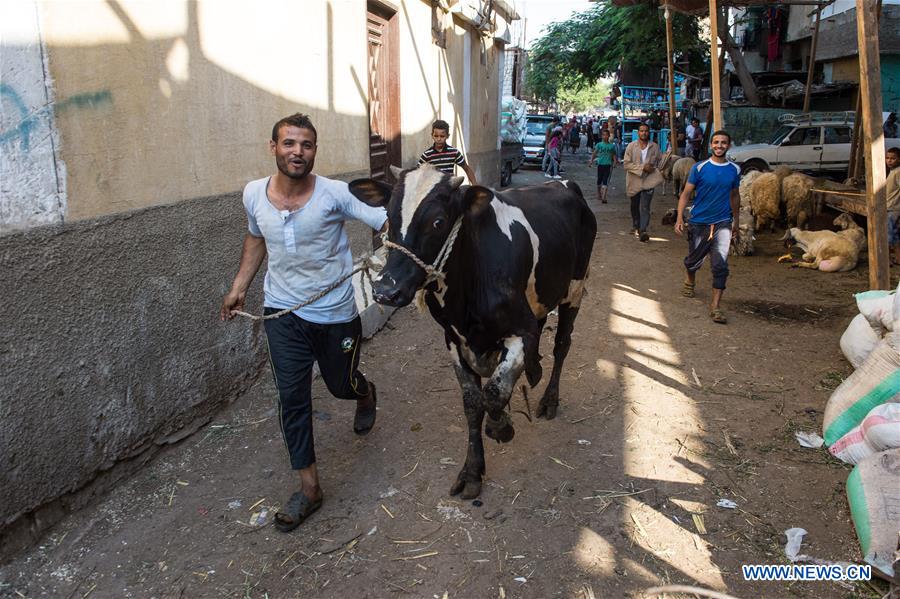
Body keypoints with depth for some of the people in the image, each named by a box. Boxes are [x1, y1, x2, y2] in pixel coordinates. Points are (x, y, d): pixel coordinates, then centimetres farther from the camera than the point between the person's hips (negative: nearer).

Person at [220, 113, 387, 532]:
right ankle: (309, 487, 15)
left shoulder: (336, 194, -18)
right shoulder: (254, 195, -5)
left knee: (342, 385, 16)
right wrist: (239, 288, 14)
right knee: (292, 398, 1)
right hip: (282, 312, 3)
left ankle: (364, 394, 56)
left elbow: (388, 223, -23)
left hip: (336, 314, -2)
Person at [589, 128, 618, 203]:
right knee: (599, 180, 13)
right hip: (600, 164, 0)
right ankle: (599, 194, 32)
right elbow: (594, 153, -4)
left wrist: (615, 163, -1)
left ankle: (603, 197, -14)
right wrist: (591, 160, -17)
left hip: (608, 165, 0)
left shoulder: (612, 146, 5)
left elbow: (614, 155, 12)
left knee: (605, 181, -8)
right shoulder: (599, 145, 1)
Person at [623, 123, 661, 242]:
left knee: (645, 207, -13)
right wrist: (642, 167, -20)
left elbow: (659, 162, 12)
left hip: (648, 181, -1)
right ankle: (636, 226, 39)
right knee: (635, 206, 18)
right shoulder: (631, 146, -4)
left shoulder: (655, 147, 1)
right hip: (634, 181, 1)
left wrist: (653, 169, -9)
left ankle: (642, 231, -18)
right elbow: (626, 164, -12)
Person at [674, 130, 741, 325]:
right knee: (694, 259, 15)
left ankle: (715, 305, -4)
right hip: (699, 222, -1)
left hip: (723, 223, 1)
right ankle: (689, 281, 49)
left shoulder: (734, 170, 2)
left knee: (720, 265, -10)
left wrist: (736, 221, 19)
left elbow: (734, 196, 15)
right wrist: (679, 218, -15)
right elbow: (686, 193, -6)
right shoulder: (699, 168, -7)